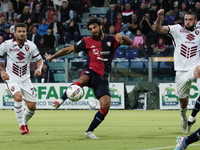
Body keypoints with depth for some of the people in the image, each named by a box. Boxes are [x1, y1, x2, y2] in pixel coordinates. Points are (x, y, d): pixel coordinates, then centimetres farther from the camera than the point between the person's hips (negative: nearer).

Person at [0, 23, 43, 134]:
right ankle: (22, 125, -15)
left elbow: (40, 60, 9)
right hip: (11, 78, -3)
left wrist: (39, 68, -12)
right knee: (18, 97, -30)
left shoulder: (31, 46, -2)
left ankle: (25, 122, 31)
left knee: (32, 107, -1)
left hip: (25, 79, 3)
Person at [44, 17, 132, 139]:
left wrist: (121, 37, -20)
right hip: (91, 72, -1)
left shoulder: (111, 40, 10)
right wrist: (52, 57, 20)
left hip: (102, 78, 2)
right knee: (82, 81, -41)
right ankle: (62, 99, -40)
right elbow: (69, 49, 17)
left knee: (106, 105, -14)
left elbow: (130, 42, 1)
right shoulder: (87, 41, 9)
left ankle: (89, 131, -2)